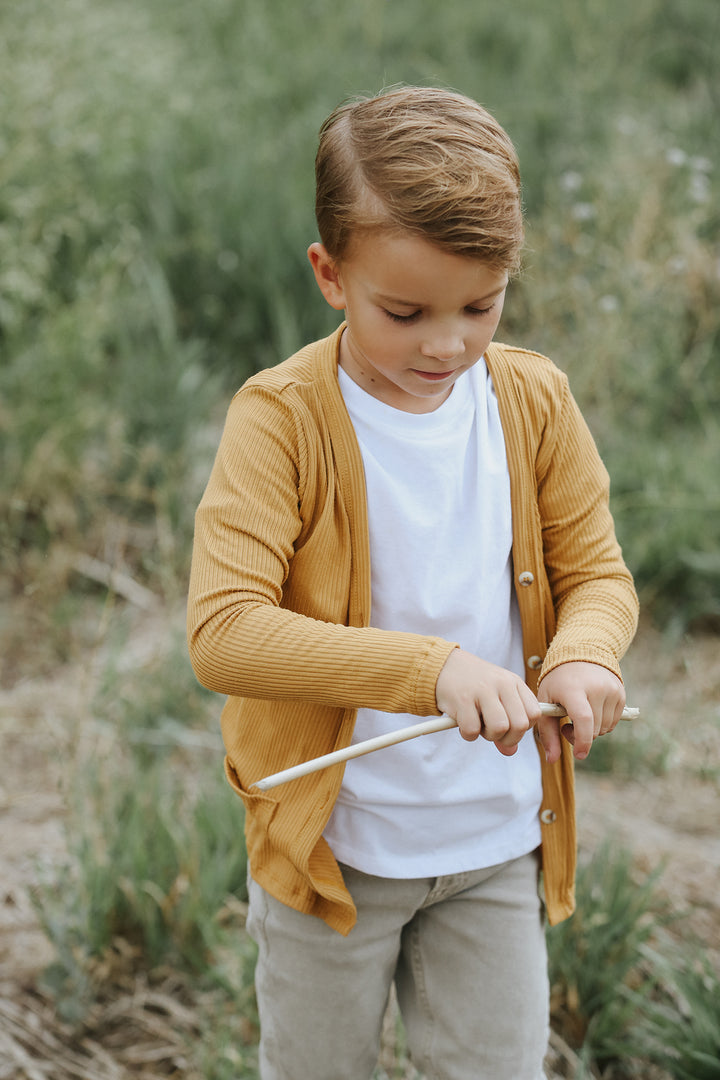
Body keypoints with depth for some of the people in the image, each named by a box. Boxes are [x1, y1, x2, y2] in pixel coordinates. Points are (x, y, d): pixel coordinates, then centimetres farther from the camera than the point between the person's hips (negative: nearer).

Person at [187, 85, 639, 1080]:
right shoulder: (281, 418, -20)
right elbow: (222, 633, -29)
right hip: (333, 841, -3)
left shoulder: (534, 401, -6)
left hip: (499, 842, 3)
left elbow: (597, 573, 1)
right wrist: (428, 668, -40)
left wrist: (582, 654, -24)